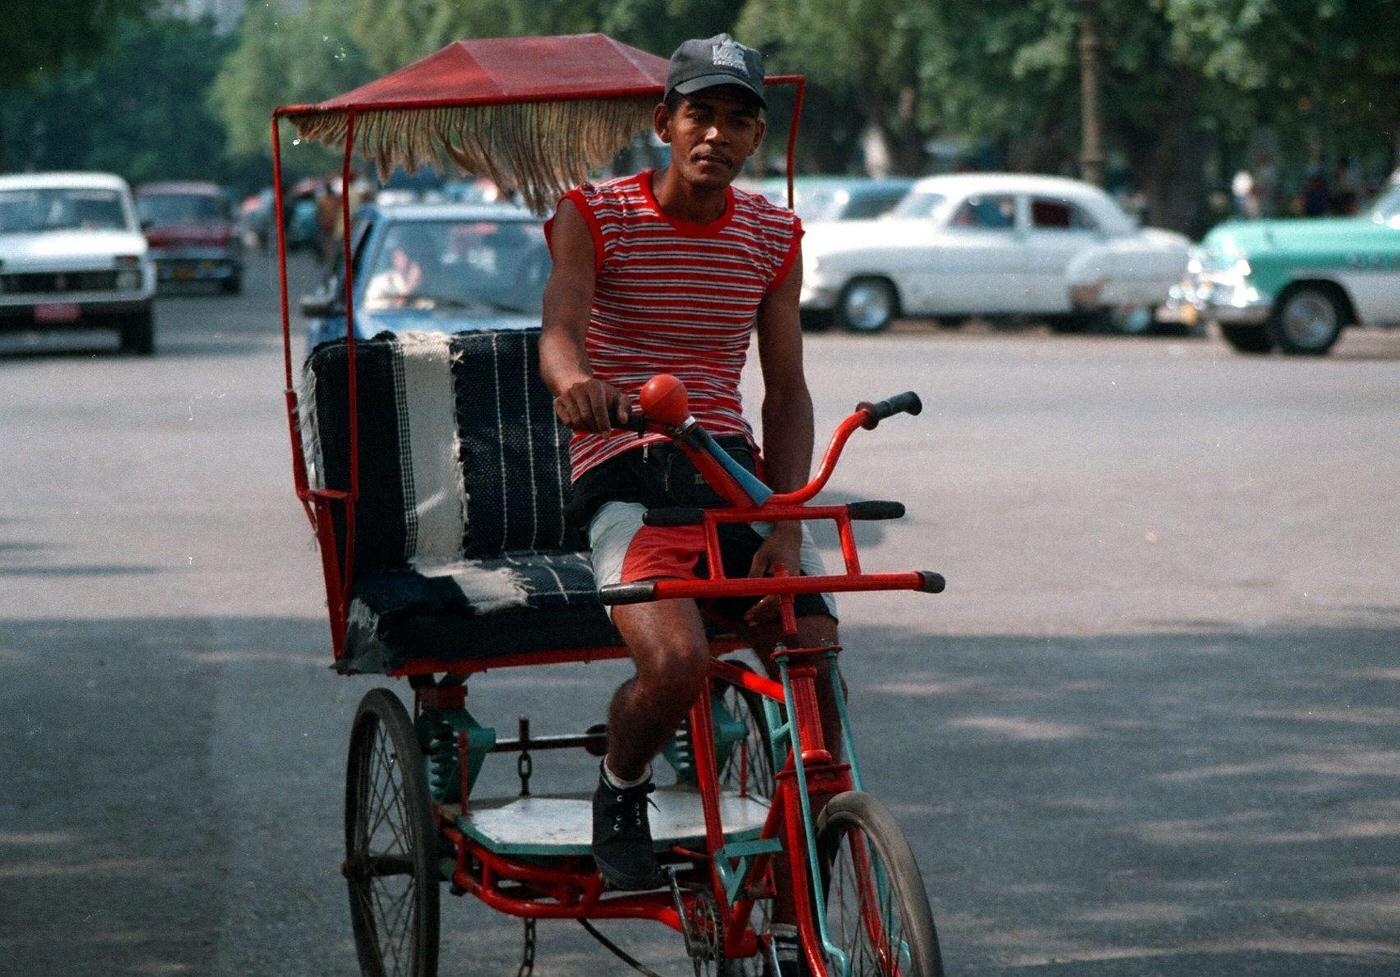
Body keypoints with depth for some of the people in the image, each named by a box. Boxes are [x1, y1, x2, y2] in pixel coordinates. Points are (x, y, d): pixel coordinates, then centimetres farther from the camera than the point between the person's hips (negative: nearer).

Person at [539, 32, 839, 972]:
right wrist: (575, 381, -45)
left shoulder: (774, 236, 9)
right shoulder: (595, 215, -3)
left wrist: (784, 525, -6)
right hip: (625, 473, -4)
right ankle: (621, 790, 3)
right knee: (677, 661, -32)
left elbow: (786, 390, 9)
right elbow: (558, 330, -19)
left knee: (822, 688, -11)